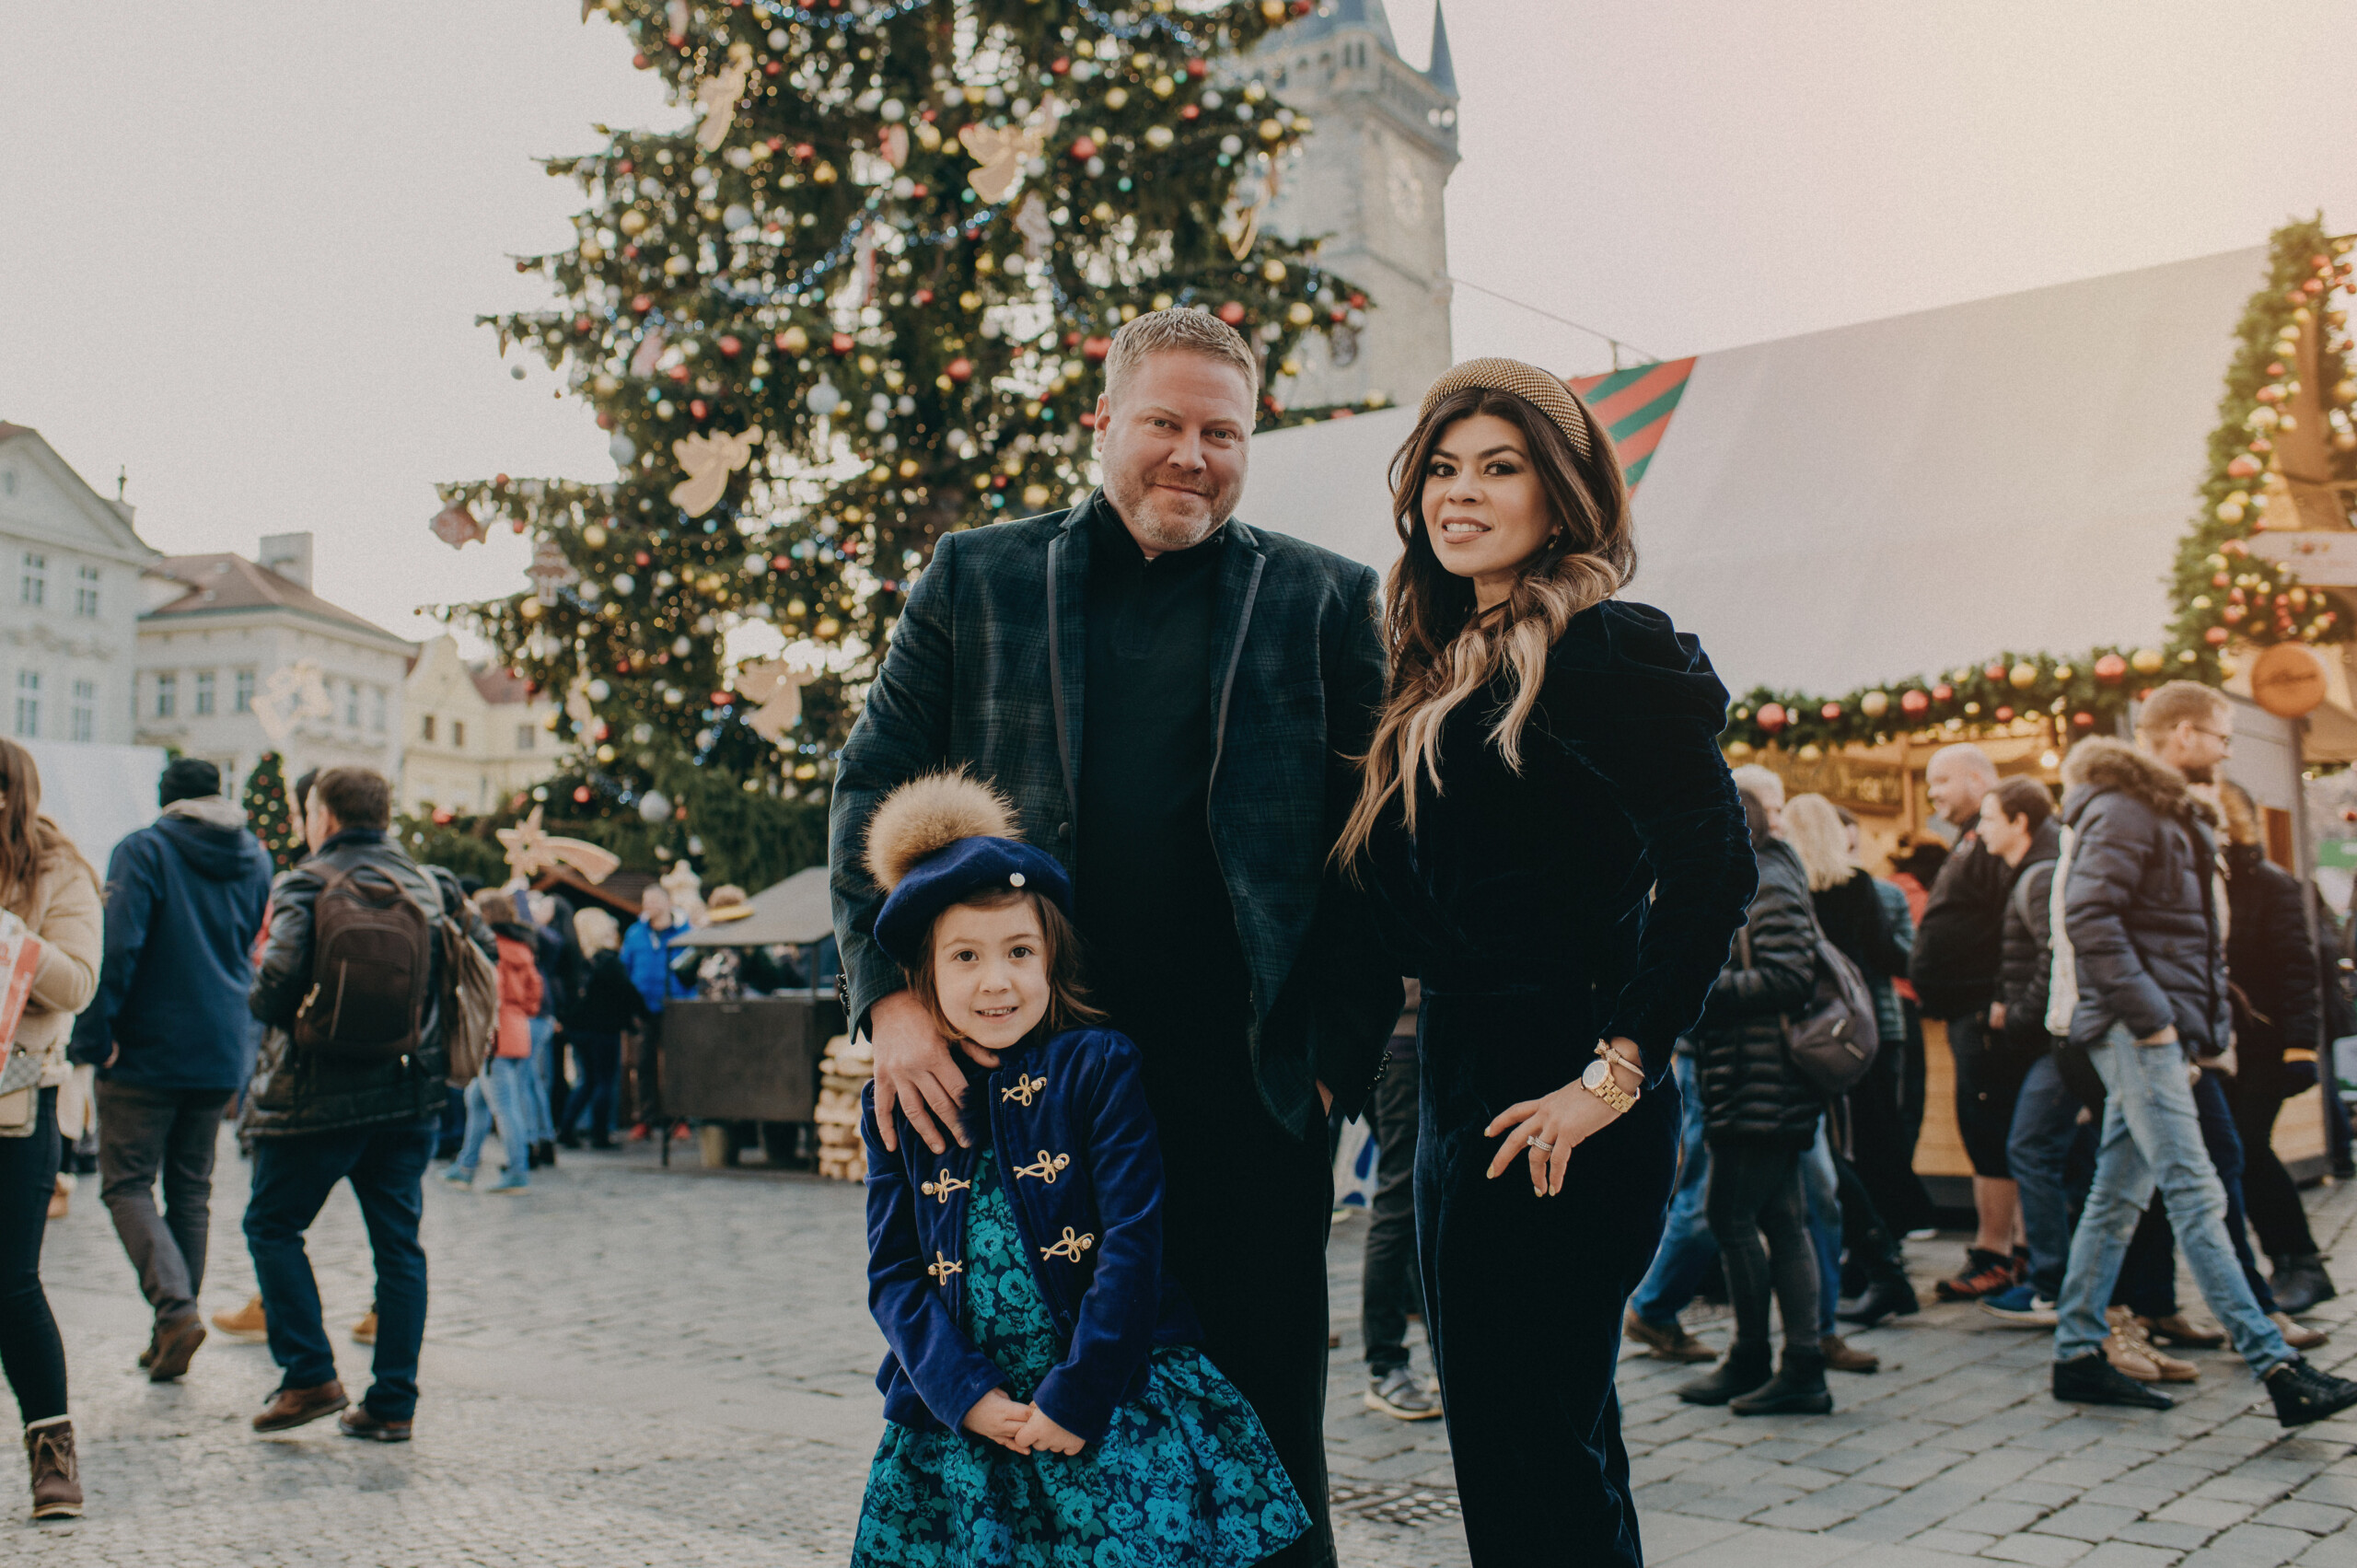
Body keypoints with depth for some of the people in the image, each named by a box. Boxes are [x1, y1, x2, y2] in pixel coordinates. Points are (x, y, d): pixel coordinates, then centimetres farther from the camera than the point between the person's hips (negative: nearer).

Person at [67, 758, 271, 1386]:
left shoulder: (143, 851, -9)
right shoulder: (255, 860, 7)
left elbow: (118, 946, -18)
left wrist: (95, 1034, -14)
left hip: (147, 1051, -5)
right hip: (224, 1053, 5)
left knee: (127, 1184, 3)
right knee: (191, 1188, 13)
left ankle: (176, 1306, -16)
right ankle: (172, 1338, 17)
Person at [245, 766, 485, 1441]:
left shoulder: (305, 886, -7)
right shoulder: (430, 886, 7)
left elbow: (280, 976, -19)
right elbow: (482, 957, 5)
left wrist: (267, 1008, 2)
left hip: (318, 1094, -4)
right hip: (411, 1092, 4)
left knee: (273, 1226, 13)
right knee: (398, 1243, 9)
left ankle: (311, 1376, 5)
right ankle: (393, 1403, 10)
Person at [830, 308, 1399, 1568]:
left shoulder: (1323, 602, 6)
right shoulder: (973, 580, 8)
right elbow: (871, 788, 7)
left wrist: (1338, 1050, -6)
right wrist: (890, 992, -5)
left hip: (1249, 1084, -1)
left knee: (1260, 1417, 7)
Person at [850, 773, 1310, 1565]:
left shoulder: (1099, 1068, -3)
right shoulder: (898, 1107, 6)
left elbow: (1133, 1240, -7)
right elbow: (893, 1272, 4)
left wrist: (1076, 1398, -12)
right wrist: (967, 1397, -9)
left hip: (1112, 1409, -2)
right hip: (959, 1427, 3)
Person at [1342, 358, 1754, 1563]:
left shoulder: (1602, 650, -11)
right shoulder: (1446, 670, 14)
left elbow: (1710, 867, -20)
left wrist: (1617, 1071, -20)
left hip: (1551, 1110, -9)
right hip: (1464, 1088, 9)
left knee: (1525, 1453, 0)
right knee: (1550, 1443, 19)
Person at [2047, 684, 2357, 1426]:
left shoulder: (2171, 814, 22)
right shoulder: (2123, 811, -11)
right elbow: (2088, 917, -22)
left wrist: (2191, 1027, 15)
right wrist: (2149, 1015, -21)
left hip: (2158, 1033, 10)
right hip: (2136, 1032, -10)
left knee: (2117, 1197, 10)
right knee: (2196, 1196, -11)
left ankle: (2078, 1353, 15)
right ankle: (2275, 1365, -12)